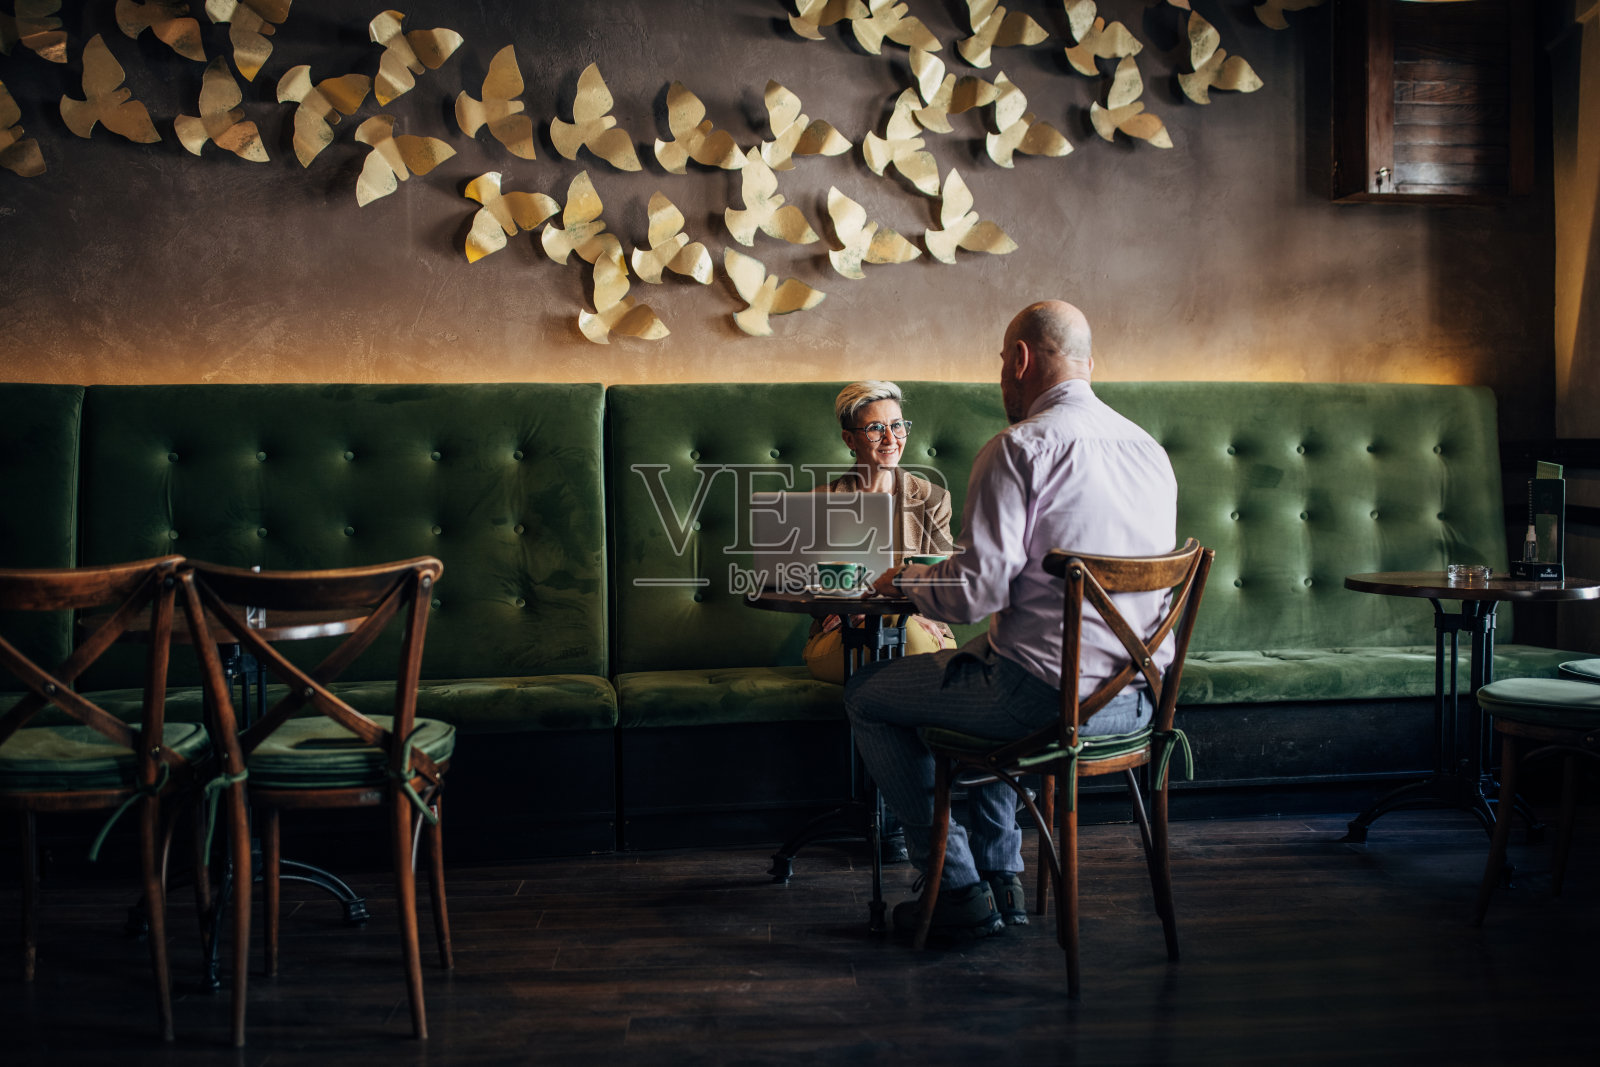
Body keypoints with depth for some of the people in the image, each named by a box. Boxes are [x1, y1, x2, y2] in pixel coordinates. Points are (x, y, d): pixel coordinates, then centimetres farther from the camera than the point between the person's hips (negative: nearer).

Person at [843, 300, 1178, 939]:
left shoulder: (1019, 447, -14)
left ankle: (960, 891, 14)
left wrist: (904, 580, 2)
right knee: (982, 659, 36)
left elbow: (972, 593, -19)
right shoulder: (1151, 450, 11)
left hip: (1048, 696, -8)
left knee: (868, 696, 13)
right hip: (1138, 699, 8)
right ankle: (1002, 879, 34)